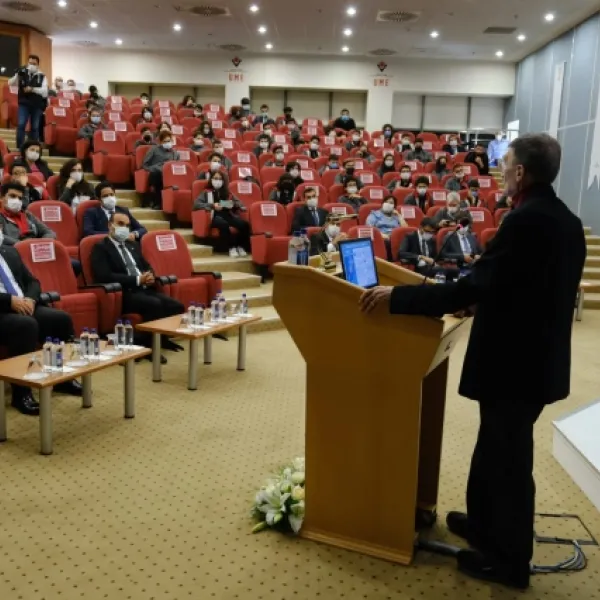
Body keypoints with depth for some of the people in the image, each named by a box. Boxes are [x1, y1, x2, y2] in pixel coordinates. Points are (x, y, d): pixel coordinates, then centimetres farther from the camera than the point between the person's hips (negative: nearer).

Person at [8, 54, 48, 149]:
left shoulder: (42, 76, 4)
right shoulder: (22, 74, 5)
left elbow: (44, 91, -8)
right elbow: (10, 83, 1)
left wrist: (32, 89, -20)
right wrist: (17, 75, -14)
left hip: (37, 105, 0)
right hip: (24, 104, 0)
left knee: (35, 128, 7)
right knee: (21, 125, -11)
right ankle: (19, 148, -6)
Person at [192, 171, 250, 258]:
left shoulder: (227, 193, 28)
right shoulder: (207, 192, 16)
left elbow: (237, 202, 21)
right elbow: (196, 204, 2)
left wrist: (240, 206, -5)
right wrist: (212, 206, -9)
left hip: (228, 214, 3)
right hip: (215, 216, -3)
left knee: (245, 224, -28)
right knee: (224, 224, -41)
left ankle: (241, 246, -14)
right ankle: (231, 247, -27)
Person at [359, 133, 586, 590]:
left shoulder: (526, 220, -23)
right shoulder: (566, 221, 7)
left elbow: (471, 286, -28)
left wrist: (396, 296, -23)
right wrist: (475, 300, 25)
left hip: (514, 362, -9)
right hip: (538, 357, 9)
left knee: (508, 458, 7)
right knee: (495, 448, 24)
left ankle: (510, 560, 25)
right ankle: (483, 524, 43)